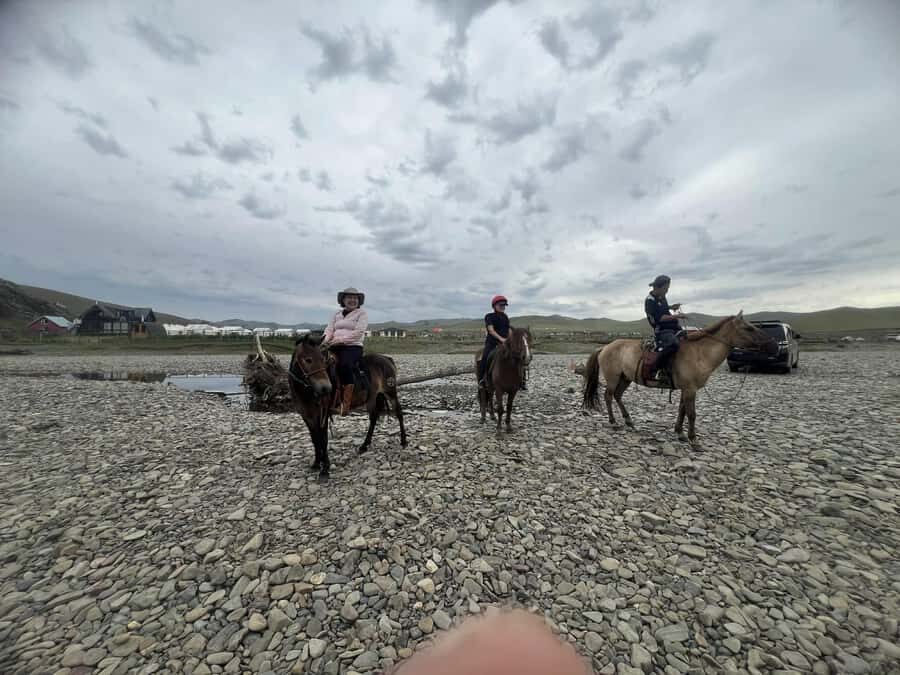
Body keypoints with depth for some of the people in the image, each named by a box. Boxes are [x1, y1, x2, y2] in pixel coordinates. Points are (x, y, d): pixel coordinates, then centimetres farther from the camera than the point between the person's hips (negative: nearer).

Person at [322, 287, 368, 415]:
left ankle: (346, 403, -30)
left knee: (345, 365, -35)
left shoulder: (362, 314, 5)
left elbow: (357, 332, -8)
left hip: (353, 347, -5)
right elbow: (329, 329, 13)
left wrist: (340, 339, -17)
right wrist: (326, 340, -8)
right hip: (335, 347, 6)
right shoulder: (337, 314, 22)